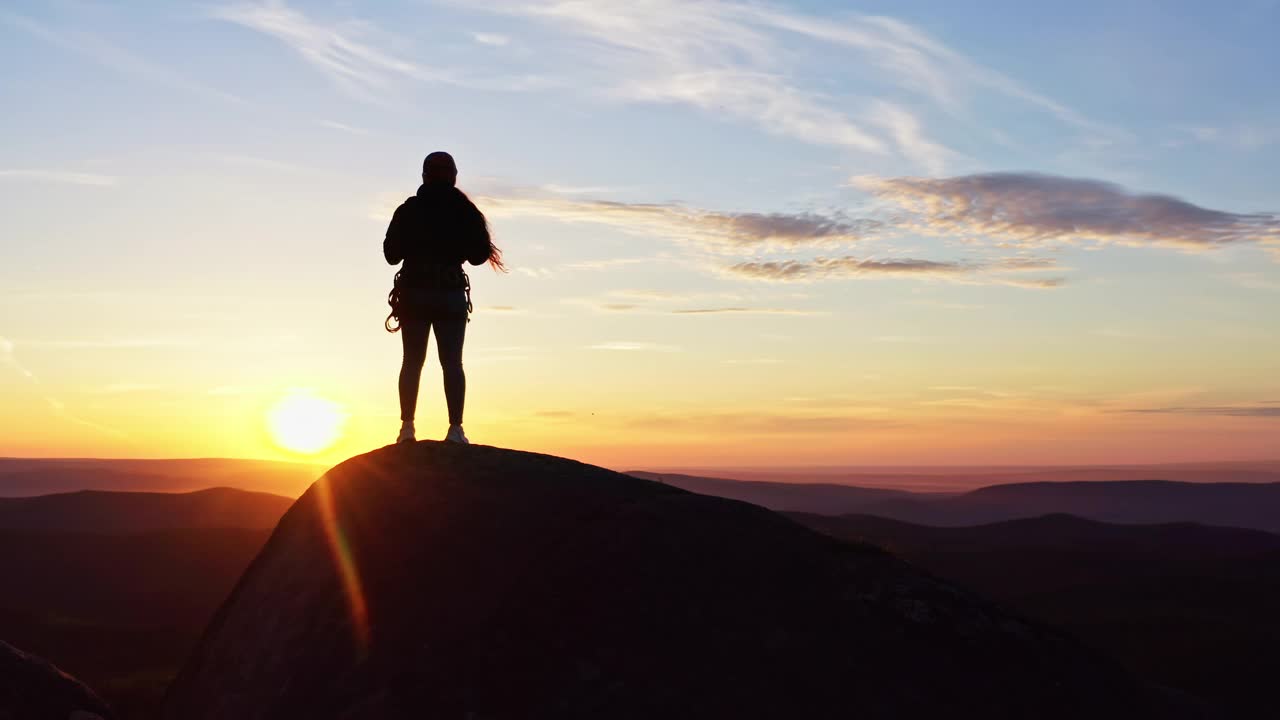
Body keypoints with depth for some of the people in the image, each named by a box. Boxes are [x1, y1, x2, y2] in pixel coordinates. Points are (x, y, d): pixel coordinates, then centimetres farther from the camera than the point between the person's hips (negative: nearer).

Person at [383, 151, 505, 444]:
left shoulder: (409, 210, 2)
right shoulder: (465, 211, 1)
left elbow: (392, 254, 2)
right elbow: (479, 255, 3)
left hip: (414, 292, 0)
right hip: (452, 293, 0)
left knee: (412, 360, 3)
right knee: (452, 362, 0)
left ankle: (407, 426, -4)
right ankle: (455, 428, -8)